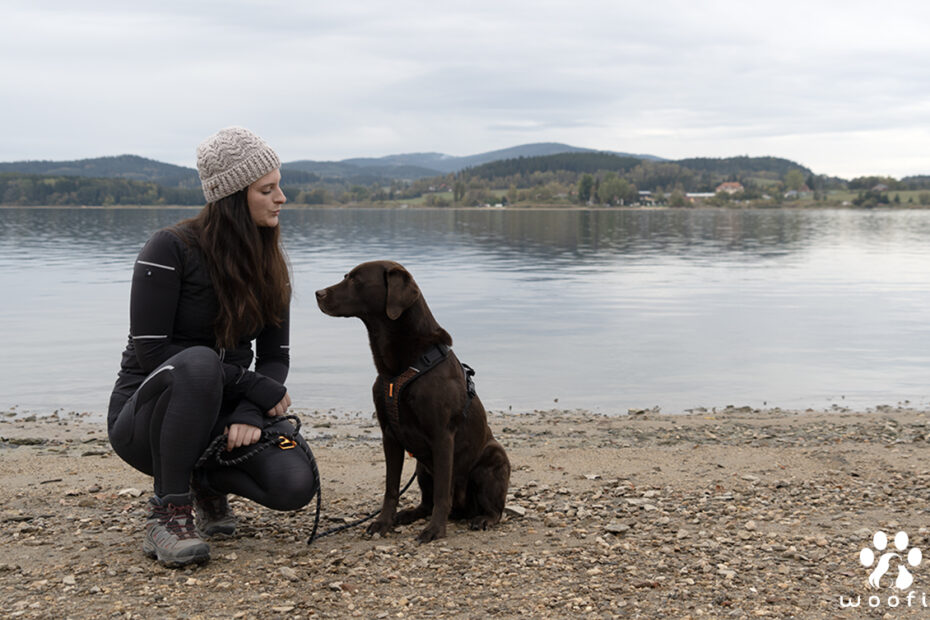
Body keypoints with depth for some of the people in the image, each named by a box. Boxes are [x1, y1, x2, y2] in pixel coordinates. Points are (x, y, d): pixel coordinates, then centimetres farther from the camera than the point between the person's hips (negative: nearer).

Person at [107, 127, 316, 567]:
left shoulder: (269, 263, 4)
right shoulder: (172, 249, -15)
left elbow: (275, 356, 3)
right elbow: (150, 350, -20)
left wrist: (250, 413, -19)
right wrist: (252, 385, -22)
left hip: (224, 411, 5)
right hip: (146, 413, -5)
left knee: (295, 486, -23)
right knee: (198, 362, -39)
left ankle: (209, 481, 11)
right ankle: (167, 514, -24)